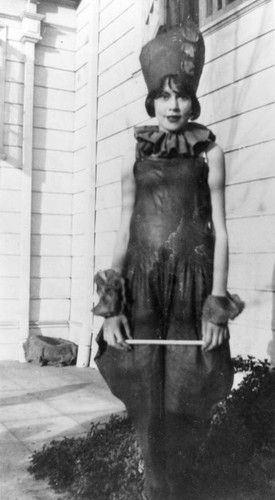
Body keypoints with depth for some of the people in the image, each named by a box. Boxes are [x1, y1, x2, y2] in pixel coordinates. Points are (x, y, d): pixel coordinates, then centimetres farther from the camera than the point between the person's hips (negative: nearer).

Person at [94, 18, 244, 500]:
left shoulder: (209, 152, 5)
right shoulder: (135, 155, 10)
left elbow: (220, 229, 1)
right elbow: (125, 229, 7)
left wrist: (218, 302, -9)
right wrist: (112, 303, -2)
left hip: (192, 284, -1)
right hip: (143, 284, 2)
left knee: (184, 401, 1)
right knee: (147, 400, 4)